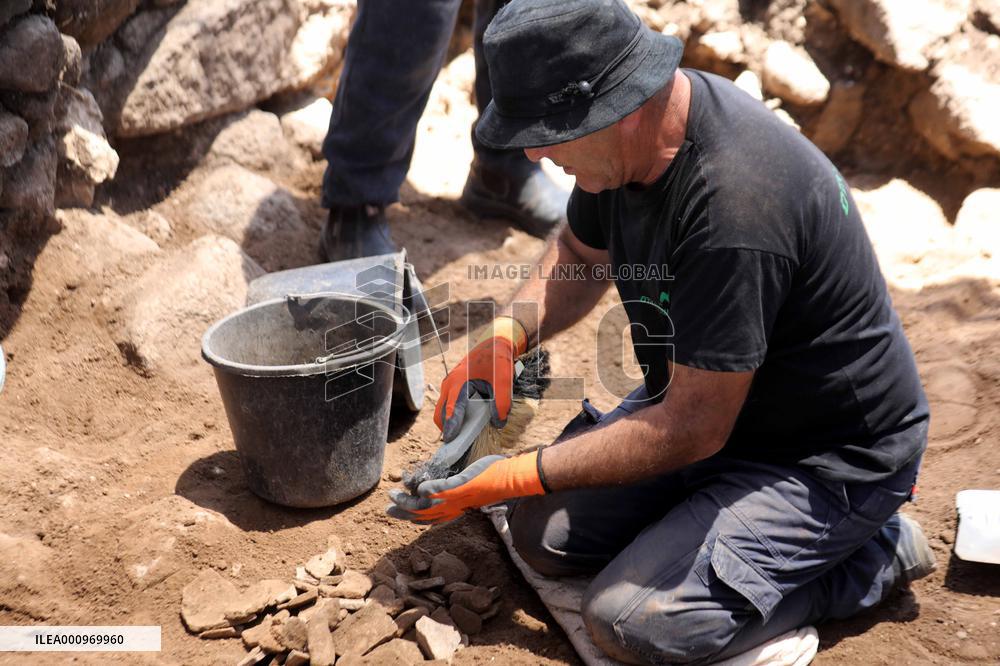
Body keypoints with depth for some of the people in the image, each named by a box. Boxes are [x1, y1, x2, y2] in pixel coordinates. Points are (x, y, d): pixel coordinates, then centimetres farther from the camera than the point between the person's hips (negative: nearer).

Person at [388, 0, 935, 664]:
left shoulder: (734, 207, -36)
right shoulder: (630, 135, -8)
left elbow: (693, 428, -29)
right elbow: (581, 253, 12)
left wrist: (513, 477, -21)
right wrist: (503, 336, -7)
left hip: (830, 456, -8)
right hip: (700, 401, 8)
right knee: (544, 533, 1)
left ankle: (876, 550, 1)